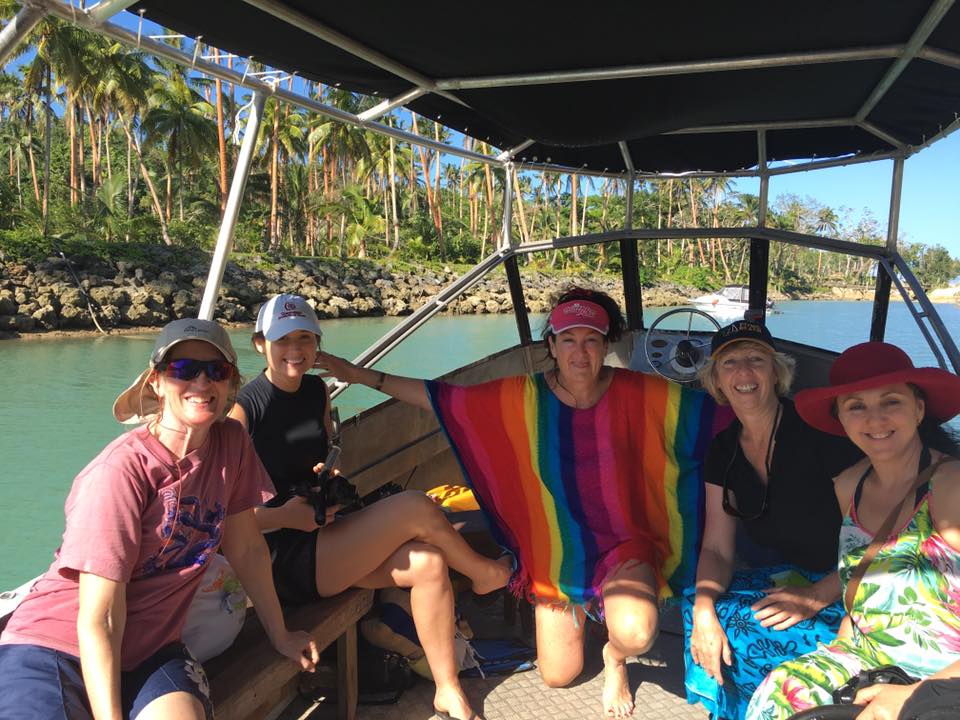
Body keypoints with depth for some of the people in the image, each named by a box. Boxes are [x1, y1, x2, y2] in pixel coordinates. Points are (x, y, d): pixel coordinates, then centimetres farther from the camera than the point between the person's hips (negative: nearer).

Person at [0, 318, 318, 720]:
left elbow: (247, 549, 6)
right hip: (54, 646, -3)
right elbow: (98, 621, -18)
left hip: (148, 653, 3)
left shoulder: (231, 443, -5)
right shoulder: (122, 471, -20)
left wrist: (280, 636, 14)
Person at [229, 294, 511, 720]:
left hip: (322, 538, 7)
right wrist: (286, 516, -24)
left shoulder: (317, 392, 7)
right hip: (285, 561, -7)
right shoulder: (242, 412, -15)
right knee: (417, 508, -21)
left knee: (427, 562, -16)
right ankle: (484, 574, 8)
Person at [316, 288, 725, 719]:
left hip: (623, 545, -1)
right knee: (557, 676, 10)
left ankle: (615, 658, 10)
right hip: (558, 553, 2)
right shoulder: (523, 399, -12)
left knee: (635, 636, -31)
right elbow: (442, 399, -7)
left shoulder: (641, 395, -16)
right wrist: (361, 376, -7)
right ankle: (580, 608, 43)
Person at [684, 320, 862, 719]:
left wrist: (816, 596, -23)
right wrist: (703, 611, -17)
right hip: (780, 579, 5)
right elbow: (717, 548, 0)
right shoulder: (723, 450, 1)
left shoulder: (819, 430, -17)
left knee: (742, 630, -26)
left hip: (842, 587, -5)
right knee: (701, 614, -17)